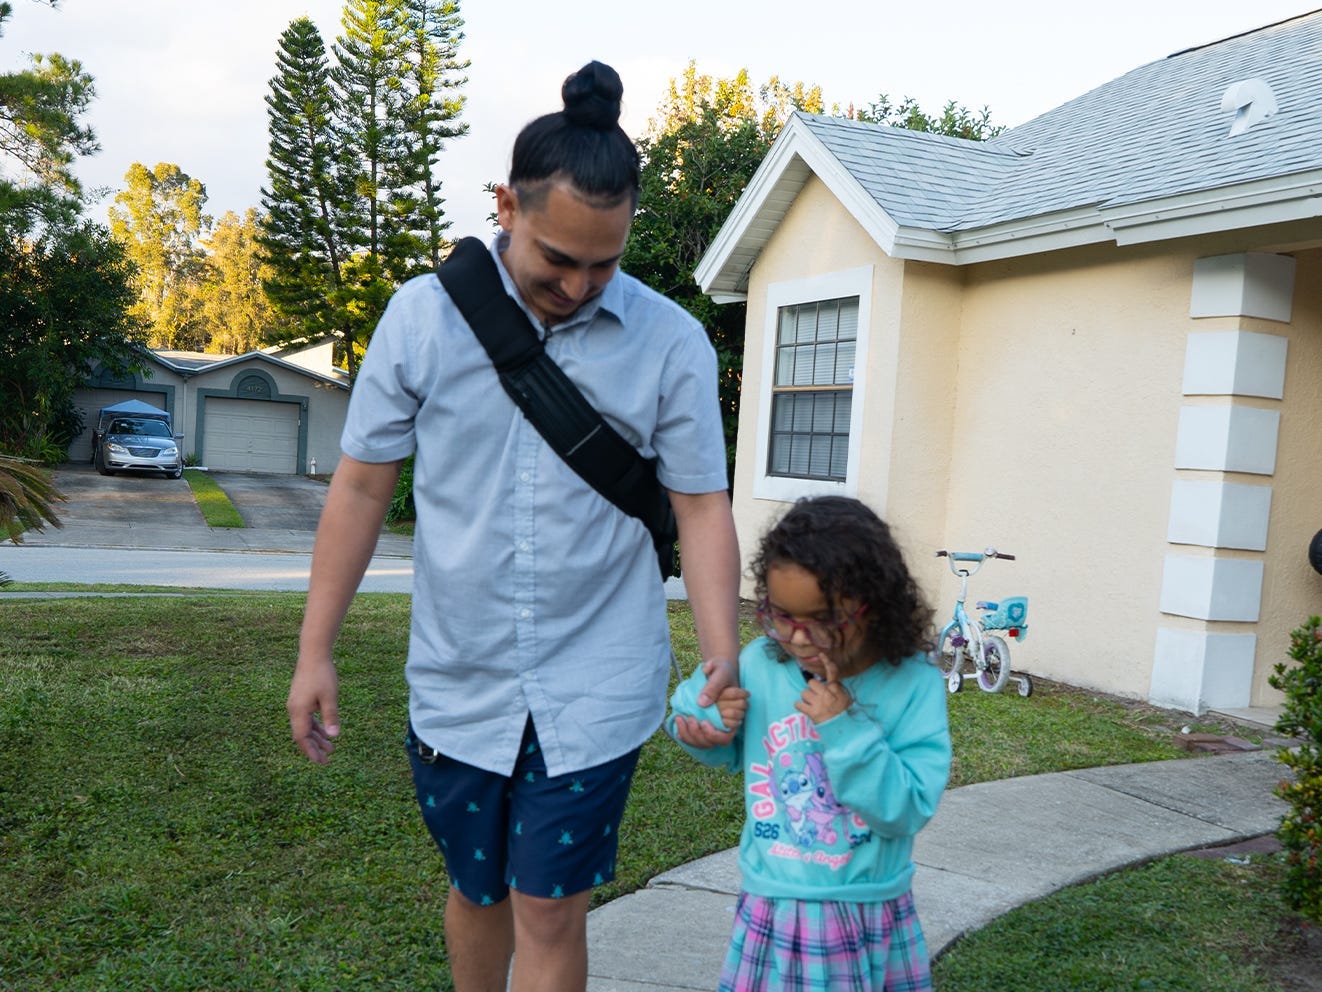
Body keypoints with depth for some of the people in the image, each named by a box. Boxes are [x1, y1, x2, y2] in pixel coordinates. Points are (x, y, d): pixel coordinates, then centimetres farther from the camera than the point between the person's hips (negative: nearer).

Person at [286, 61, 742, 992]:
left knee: (551, 914, 4)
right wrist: (315, 650, 1)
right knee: (479, 890, 19)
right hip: (458, 680, 2)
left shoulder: (672, 341, -7)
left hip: (597, 688, -1)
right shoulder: (425, 314, -5)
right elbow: (363, 484, 1)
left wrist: (724, 662, -13)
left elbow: (702, 506, -3)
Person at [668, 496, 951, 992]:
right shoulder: (760, 665, -7)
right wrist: (707, 725, -10)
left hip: (872, 917, -1)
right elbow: (730, 751, 11)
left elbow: (907, 812, -17)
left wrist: (846, 729, -26)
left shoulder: (913, 685, -13)